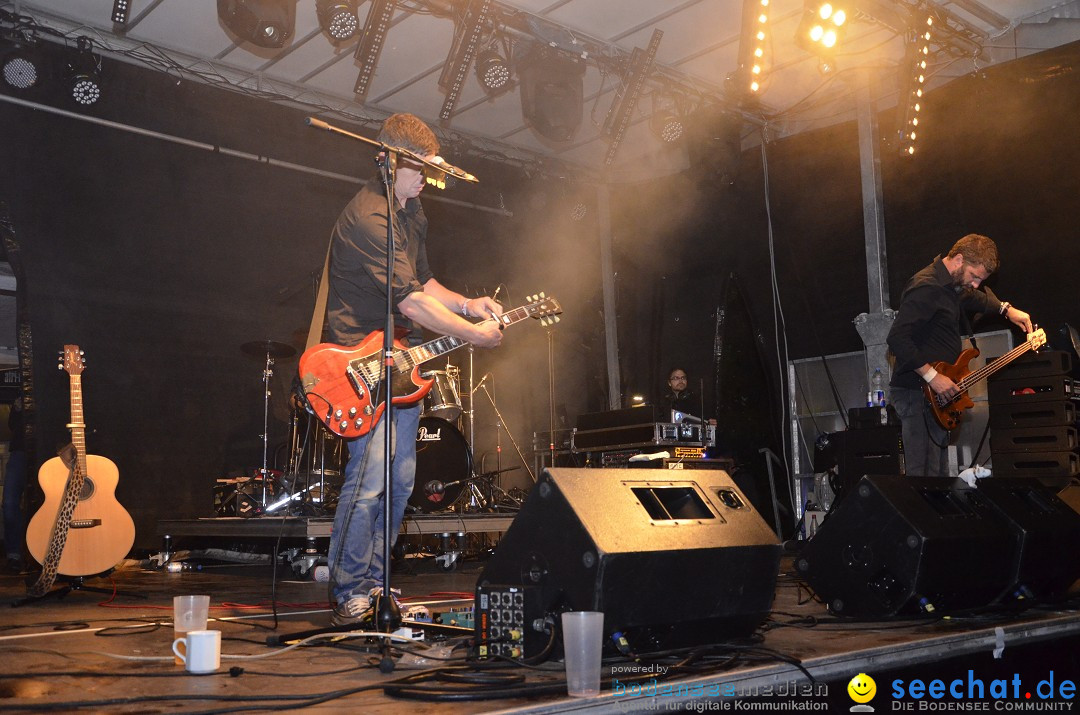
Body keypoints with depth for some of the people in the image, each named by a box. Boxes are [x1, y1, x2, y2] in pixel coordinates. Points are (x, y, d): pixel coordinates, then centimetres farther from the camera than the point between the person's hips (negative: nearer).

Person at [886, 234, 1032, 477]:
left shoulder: (951, 284, 14)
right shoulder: (926, 288, -18)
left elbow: (974, 298, 38)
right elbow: (897, 338, -26)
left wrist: (1006, 309, 21)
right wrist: (931, 376, -25)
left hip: (938, 394, 11)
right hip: (917, 392, -11)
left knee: (939, 473, 13)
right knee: (925, 474, -11)